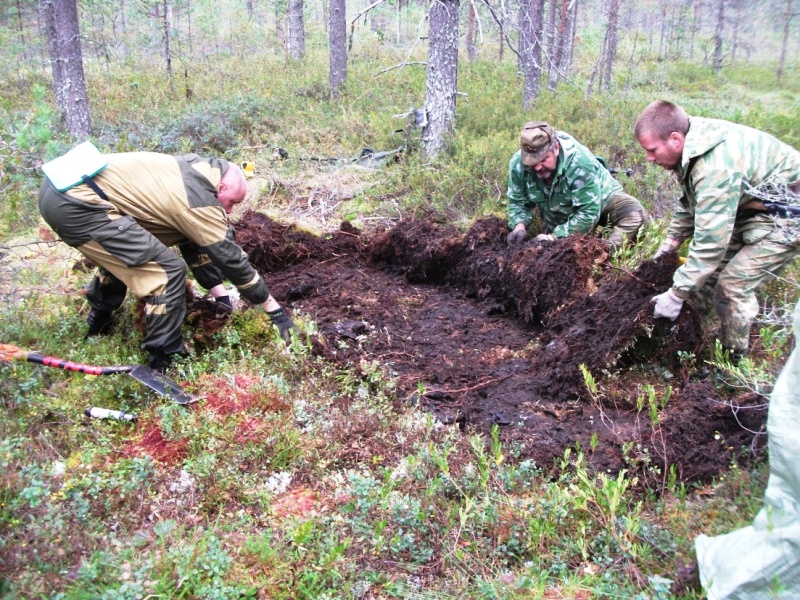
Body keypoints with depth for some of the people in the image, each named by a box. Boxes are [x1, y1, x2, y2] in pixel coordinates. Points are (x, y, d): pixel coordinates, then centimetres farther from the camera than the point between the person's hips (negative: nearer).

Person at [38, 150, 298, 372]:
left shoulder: (191, 178, 18)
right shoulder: (199, 200, -10)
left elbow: (194, 243, 24)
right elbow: (230, 256, -5)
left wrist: (220, 294, 24)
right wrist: (275, 309, 3)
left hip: (61, 185, 11)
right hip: (75, 204, -11)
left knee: (123, 252, 34)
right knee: (167, 269, -11)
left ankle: (98, 321, 47)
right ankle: (163, 363, 0)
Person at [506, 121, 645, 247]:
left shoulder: (580, 162, -38)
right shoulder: (518, 164, -25)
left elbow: (588, 214, -38)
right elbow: (518, 202, -10)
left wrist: (555, 236, -43)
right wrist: (519, 226, -31)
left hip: (599, 201, -4)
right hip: (558, 218, 4)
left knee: (633, 211, -30)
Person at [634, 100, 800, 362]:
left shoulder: (716, 169, -37)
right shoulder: (692, 146, -7)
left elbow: (710, 242, -34)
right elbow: (689, 203, 10)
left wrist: (677, 294, -28)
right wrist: (669, 245, 14)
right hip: (751, 205, 10)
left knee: (733, 286, -12)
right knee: (708, 272, 9)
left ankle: (735, 360, 6)